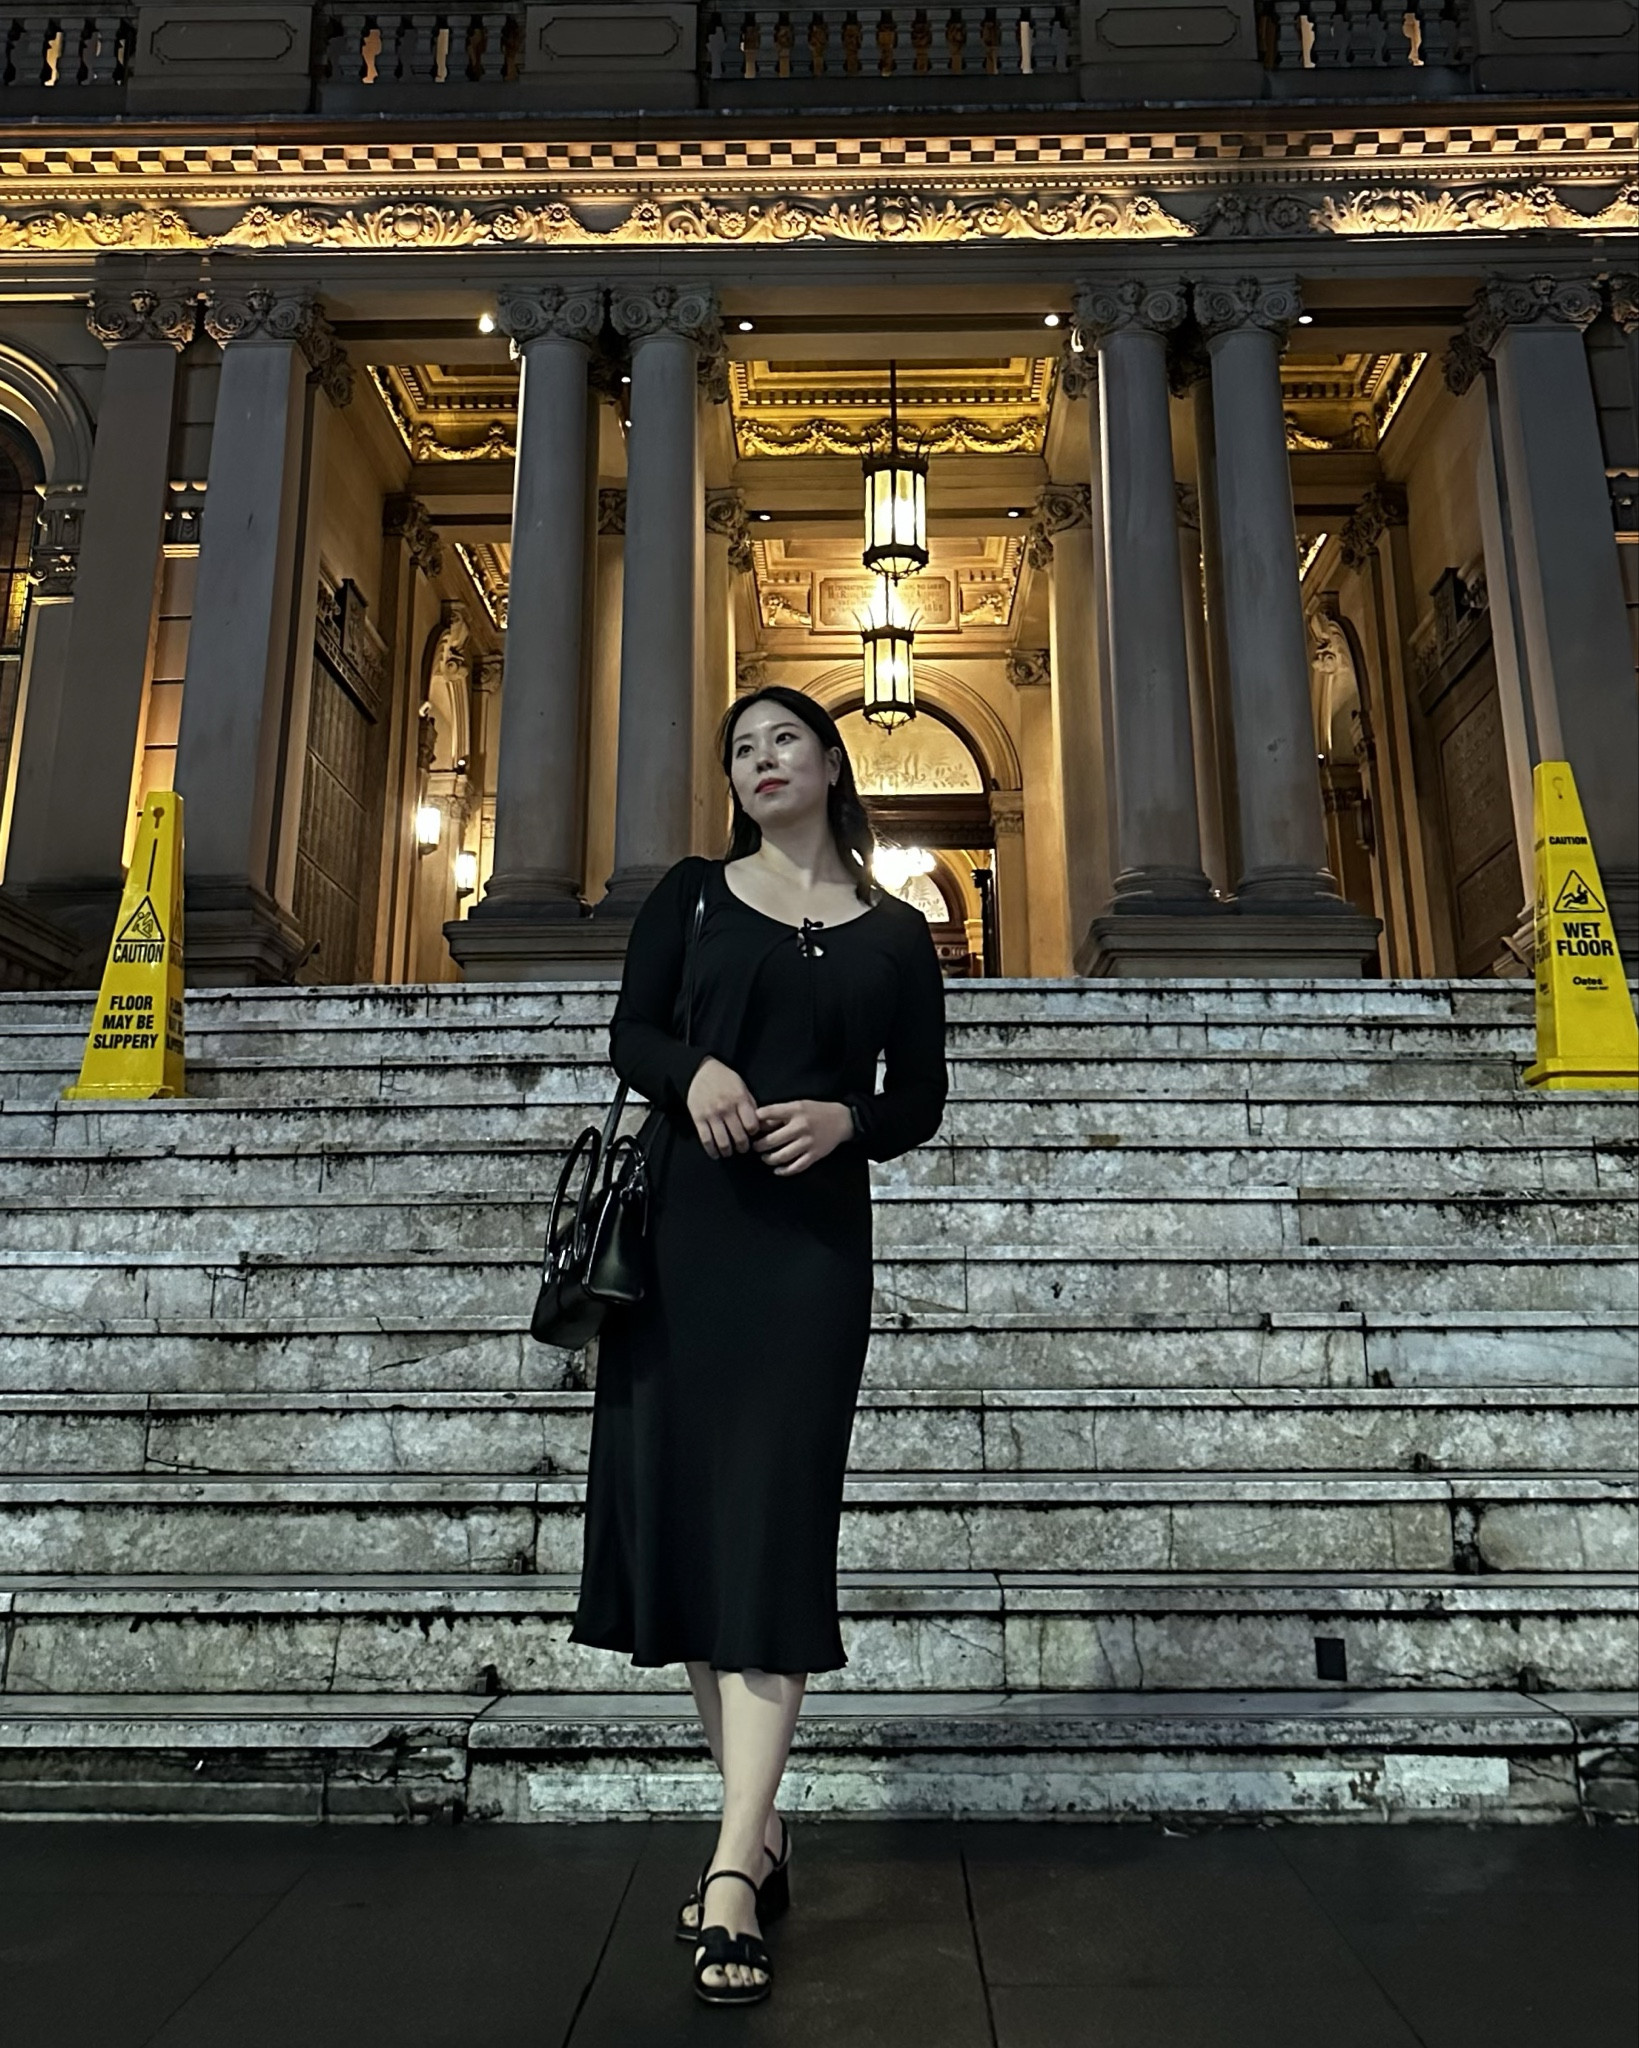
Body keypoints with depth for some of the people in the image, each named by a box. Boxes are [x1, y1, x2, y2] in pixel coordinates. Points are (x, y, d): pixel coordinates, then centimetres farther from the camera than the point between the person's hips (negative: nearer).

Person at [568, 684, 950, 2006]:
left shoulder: (894, 933, 9)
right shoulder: (690, 894, 12)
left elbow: (922, 1101, 8)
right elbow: (630, 1032, 5)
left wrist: (846, 1119, -12)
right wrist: (696, 1068, -16)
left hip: (812, 1242, -2)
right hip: (681, 1225, 2)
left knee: (771, 1524, -7)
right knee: (681, 1510, 5)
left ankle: (734, 1876, -3)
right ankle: (762, 1831, 21)